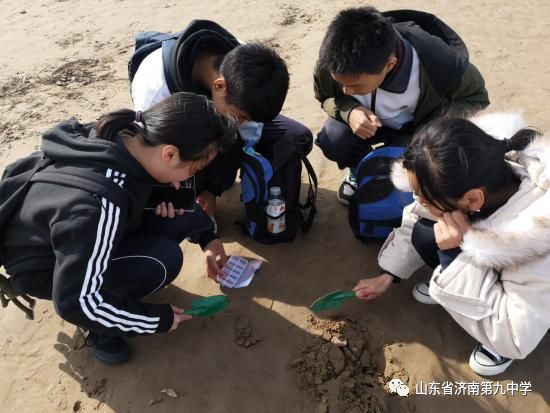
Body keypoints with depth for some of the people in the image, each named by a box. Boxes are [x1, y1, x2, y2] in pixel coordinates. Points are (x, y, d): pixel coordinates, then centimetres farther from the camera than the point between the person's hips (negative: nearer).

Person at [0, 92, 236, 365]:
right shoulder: (98, 206, -41)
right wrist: (159, 320, -19)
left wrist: (207, 236, -2)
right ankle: (99, 327, -2)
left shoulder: (128, 134, -19)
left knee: (187, 214, -12)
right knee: (163, 260, -29)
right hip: (42, 266, -7)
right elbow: (75, 302, -32)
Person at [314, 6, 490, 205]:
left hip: (419, 125, -1)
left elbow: (476, 98, -15)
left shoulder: (437, 62, -36)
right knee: (332, 141, -28)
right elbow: (325, 97, -9)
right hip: (368, 118, 2)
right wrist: (349, 111, -33)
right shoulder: (332, 59, -31)